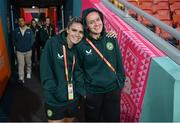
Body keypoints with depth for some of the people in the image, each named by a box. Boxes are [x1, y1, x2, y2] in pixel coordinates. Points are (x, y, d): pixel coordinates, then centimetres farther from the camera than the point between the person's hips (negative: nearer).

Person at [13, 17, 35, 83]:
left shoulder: (29, 30, -3)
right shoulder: (16, 31, -2)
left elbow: (32, 39, 1)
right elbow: (14, 40, 4)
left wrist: (30, 46, -7)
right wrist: (17, 46, -4)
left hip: (28, 50, 1)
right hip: (19, 50, -1)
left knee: (28, 63, 17)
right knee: (21, 64, -3)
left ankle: (28, 73, 38)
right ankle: (21, 77, 2)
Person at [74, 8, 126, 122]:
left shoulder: (111, 39, -4)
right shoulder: (81, 45, -12)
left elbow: (119, 63, 3)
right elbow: (77, 69, -5)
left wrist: (121, 82, 5)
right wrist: (82, 90, -5)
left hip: (113, 90, 3)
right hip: (92, 92, -2)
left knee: (114, 118, 19)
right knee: (93, 119, 18)